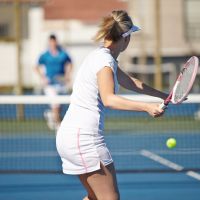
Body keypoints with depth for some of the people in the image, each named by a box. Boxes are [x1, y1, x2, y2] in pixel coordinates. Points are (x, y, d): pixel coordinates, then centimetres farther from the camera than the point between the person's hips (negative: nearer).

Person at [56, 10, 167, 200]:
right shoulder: (105, 60, -14)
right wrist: (146, 107, -39)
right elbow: (109, 99, -31)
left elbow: (130, 83, 31)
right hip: (84, 136, -10)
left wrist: (163, 95, 36)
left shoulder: (101, 56, 15)